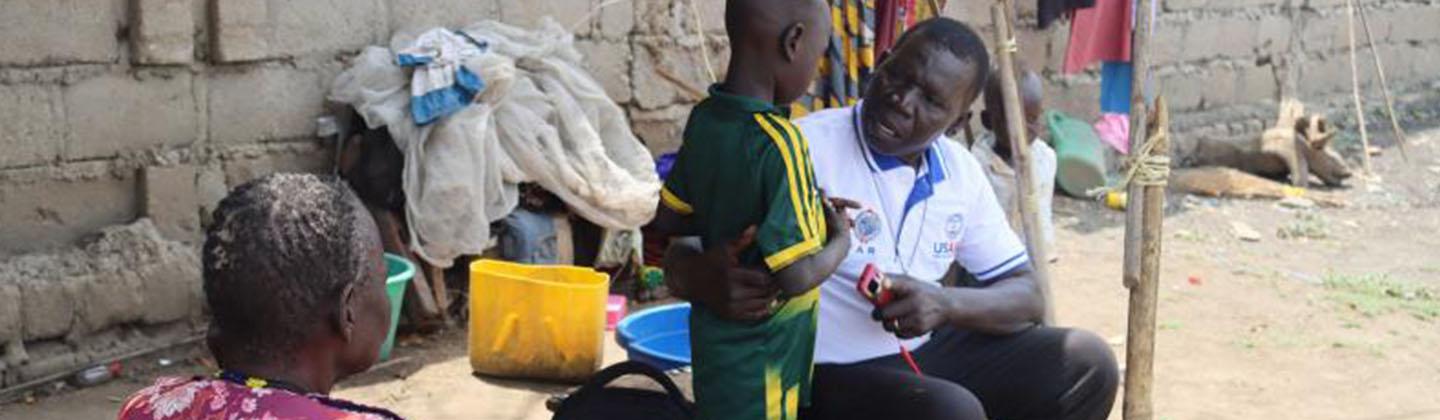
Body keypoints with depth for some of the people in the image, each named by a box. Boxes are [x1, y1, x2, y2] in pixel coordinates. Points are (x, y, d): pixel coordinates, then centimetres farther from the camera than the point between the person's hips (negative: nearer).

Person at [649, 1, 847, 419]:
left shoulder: (705, 118, -3)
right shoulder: (778, 144, -27)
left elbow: (668, 219, 9)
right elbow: (798, 275, -28)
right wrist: (841, 239, -10)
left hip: (716, 334, 7)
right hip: (758, 361, -7)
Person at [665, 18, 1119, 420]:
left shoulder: (960, 171, 3)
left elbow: (1026, 298, 3)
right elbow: (681, 258, -17)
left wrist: (946, 302, -20)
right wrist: (719, 287, -43)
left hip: (921, 353, 7)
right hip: (823, 374, -7)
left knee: (1086, 364, 0)